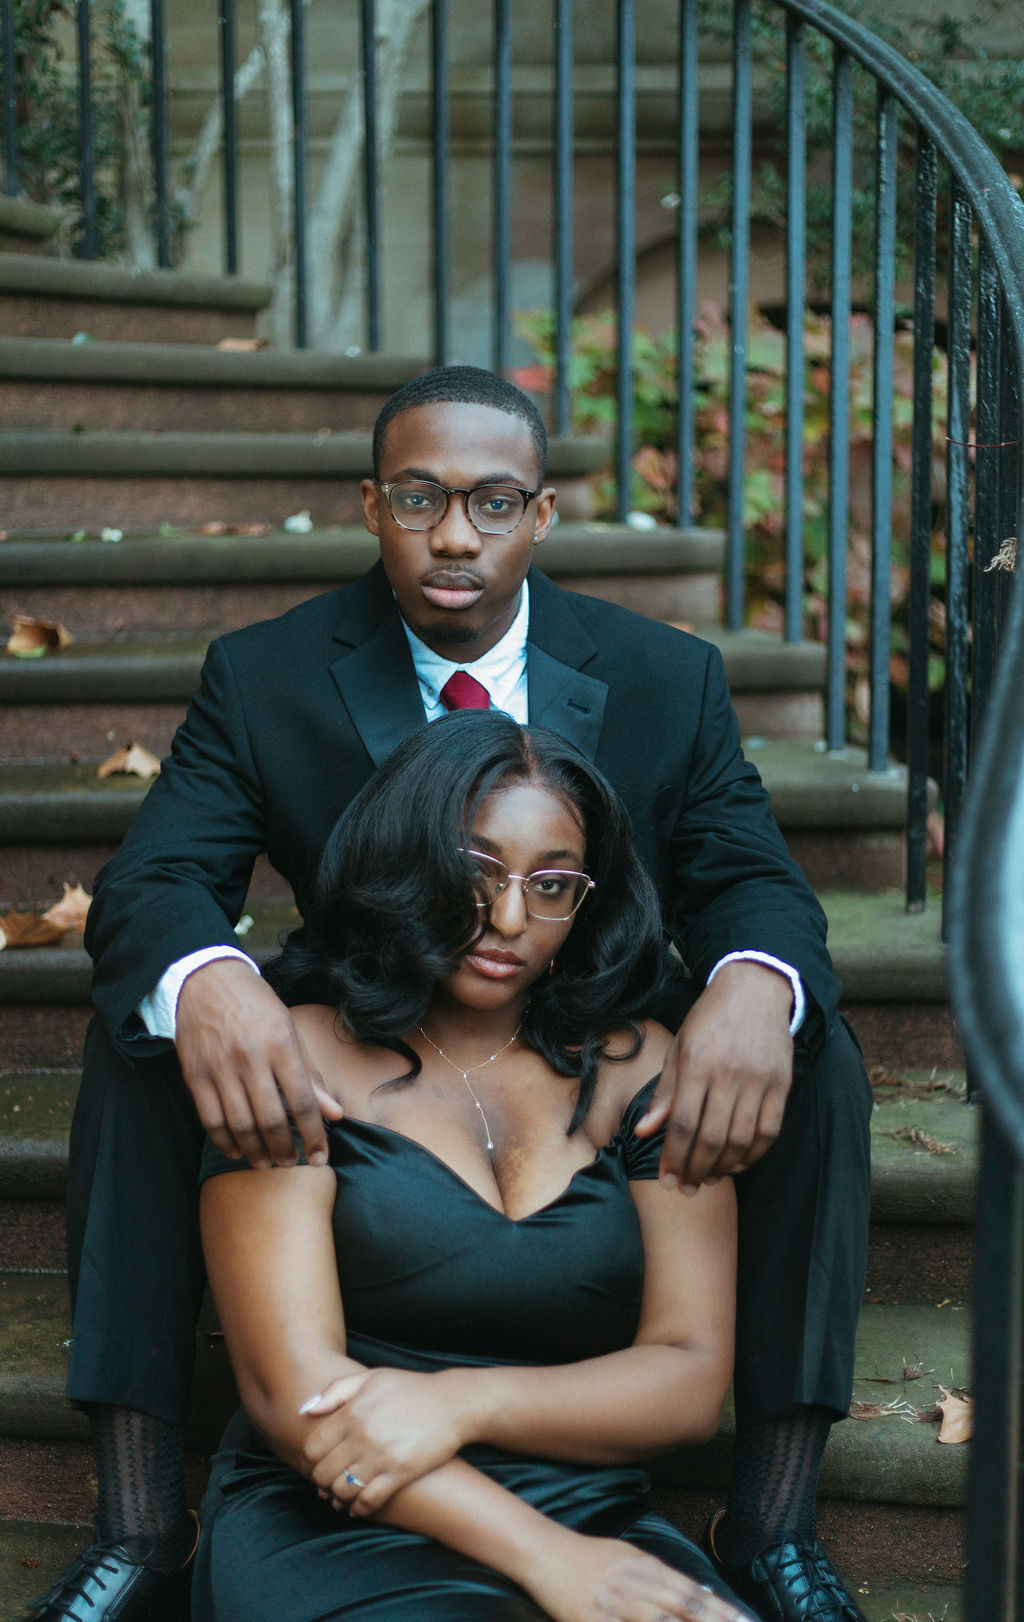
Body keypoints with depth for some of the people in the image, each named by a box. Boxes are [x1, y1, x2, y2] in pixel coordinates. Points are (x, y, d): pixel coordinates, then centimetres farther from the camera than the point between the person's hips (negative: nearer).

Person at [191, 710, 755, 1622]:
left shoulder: (640, 1070, 11)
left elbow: (691, 1381, 5)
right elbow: (291, 1392, -7)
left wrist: (464, 1401, -13)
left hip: (595, 1522, 4)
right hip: (335, 1529, -3)